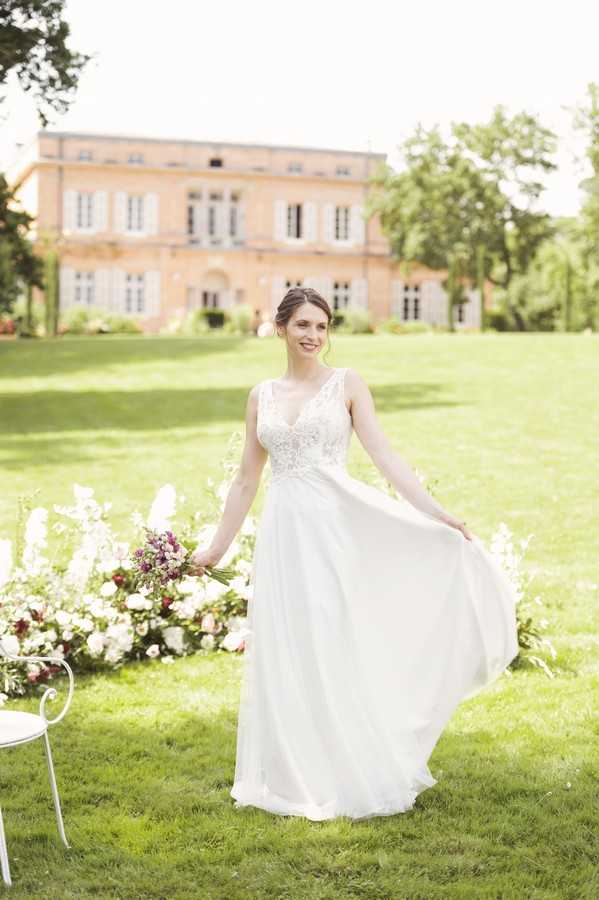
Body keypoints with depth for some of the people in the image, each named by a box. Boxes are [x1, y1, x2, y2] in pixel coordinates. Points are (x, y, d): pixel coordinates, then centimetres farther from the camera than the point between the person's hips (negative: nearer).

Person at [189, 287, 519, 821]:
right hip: (282, 536, 4)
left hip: (334, 530, -3)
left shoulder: (346, 383, 2)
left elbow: (383, 455, -6)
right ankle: (294, 778, 19)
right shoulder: (262, 396, 11)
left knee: (337, 652, -1)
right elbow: (246, 481, 16)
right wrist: (217, 548, 16)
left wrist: (434, 512, -17)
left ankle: (352, 779, 12)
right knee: (285, 657, 6)